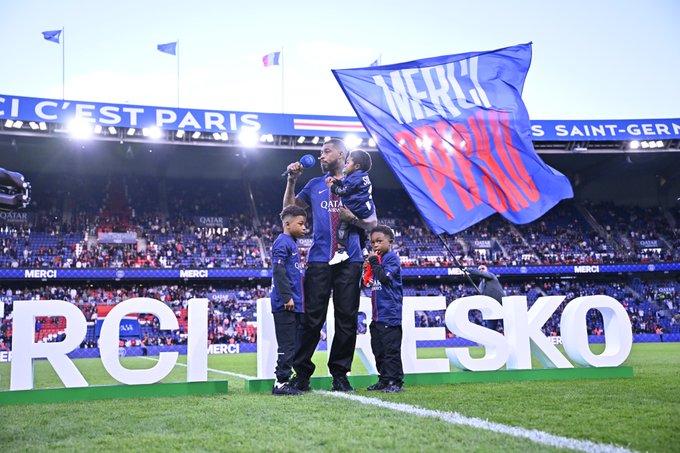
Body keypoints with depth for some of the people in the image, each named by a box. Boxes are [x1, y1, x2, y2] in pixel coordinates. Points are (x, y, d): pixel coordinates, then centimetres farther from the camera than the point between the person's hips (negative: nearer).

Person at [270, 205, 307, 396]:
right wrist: (287, 297, -20)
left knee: (293, 344, 12)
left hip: (294, 305, 10)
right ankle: (281, 382, -3)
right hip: (285, 304, -10)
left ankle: (285, 381, 18)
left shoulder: (292, 243, 20)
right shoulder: (282, 242, -10)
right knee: (287, 344, -7)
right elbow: (278, 270, -18)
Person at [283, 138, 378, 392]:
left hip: (350, 259, -1)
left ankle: (340, 374, 8)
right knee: (313, 318, -3)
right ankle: (301, 373, 1)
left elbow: (372, 223, 7)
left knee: (347, 319, 1)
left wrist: (353, 218, -12)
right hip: (319, 259, 1)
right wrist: (292, 180, 8)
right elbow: (289, 208, 18)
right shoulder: (315, 185, 17)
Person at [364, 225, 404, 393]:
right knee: (378, 349, 14)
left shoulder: (392, 258, -7)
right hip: (377, 314, 9)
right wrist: (367, 269, 8)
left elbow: (385, 278, -21)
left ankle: (395, 382, -3)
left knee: (391, 349, -8)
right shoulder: (377, 259, 17)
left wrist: (374, 262, -13)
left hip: (390, 314, -9)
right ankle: (384, 380, 22)